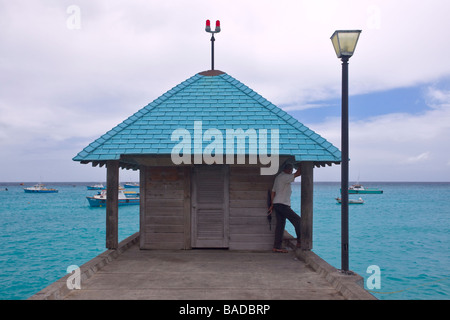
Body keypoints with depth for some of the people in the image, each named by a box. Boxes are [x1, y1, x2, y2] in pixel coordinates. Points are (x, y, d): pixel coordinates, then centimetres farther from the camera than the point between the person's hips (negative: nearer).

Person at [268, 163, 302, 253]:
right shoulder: (284, 177, -11)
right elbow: (298, 174, -12)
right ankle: (299, 241, 1)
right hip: (282, 204, -10)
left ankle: (277, 247, 9)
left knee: (280, 225, 8)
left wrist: (272, 205, 22)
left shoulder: (278, 177, 20)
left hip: (277, 204, 10)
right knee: (297, 220, -4)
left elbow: (273, 192, 21)